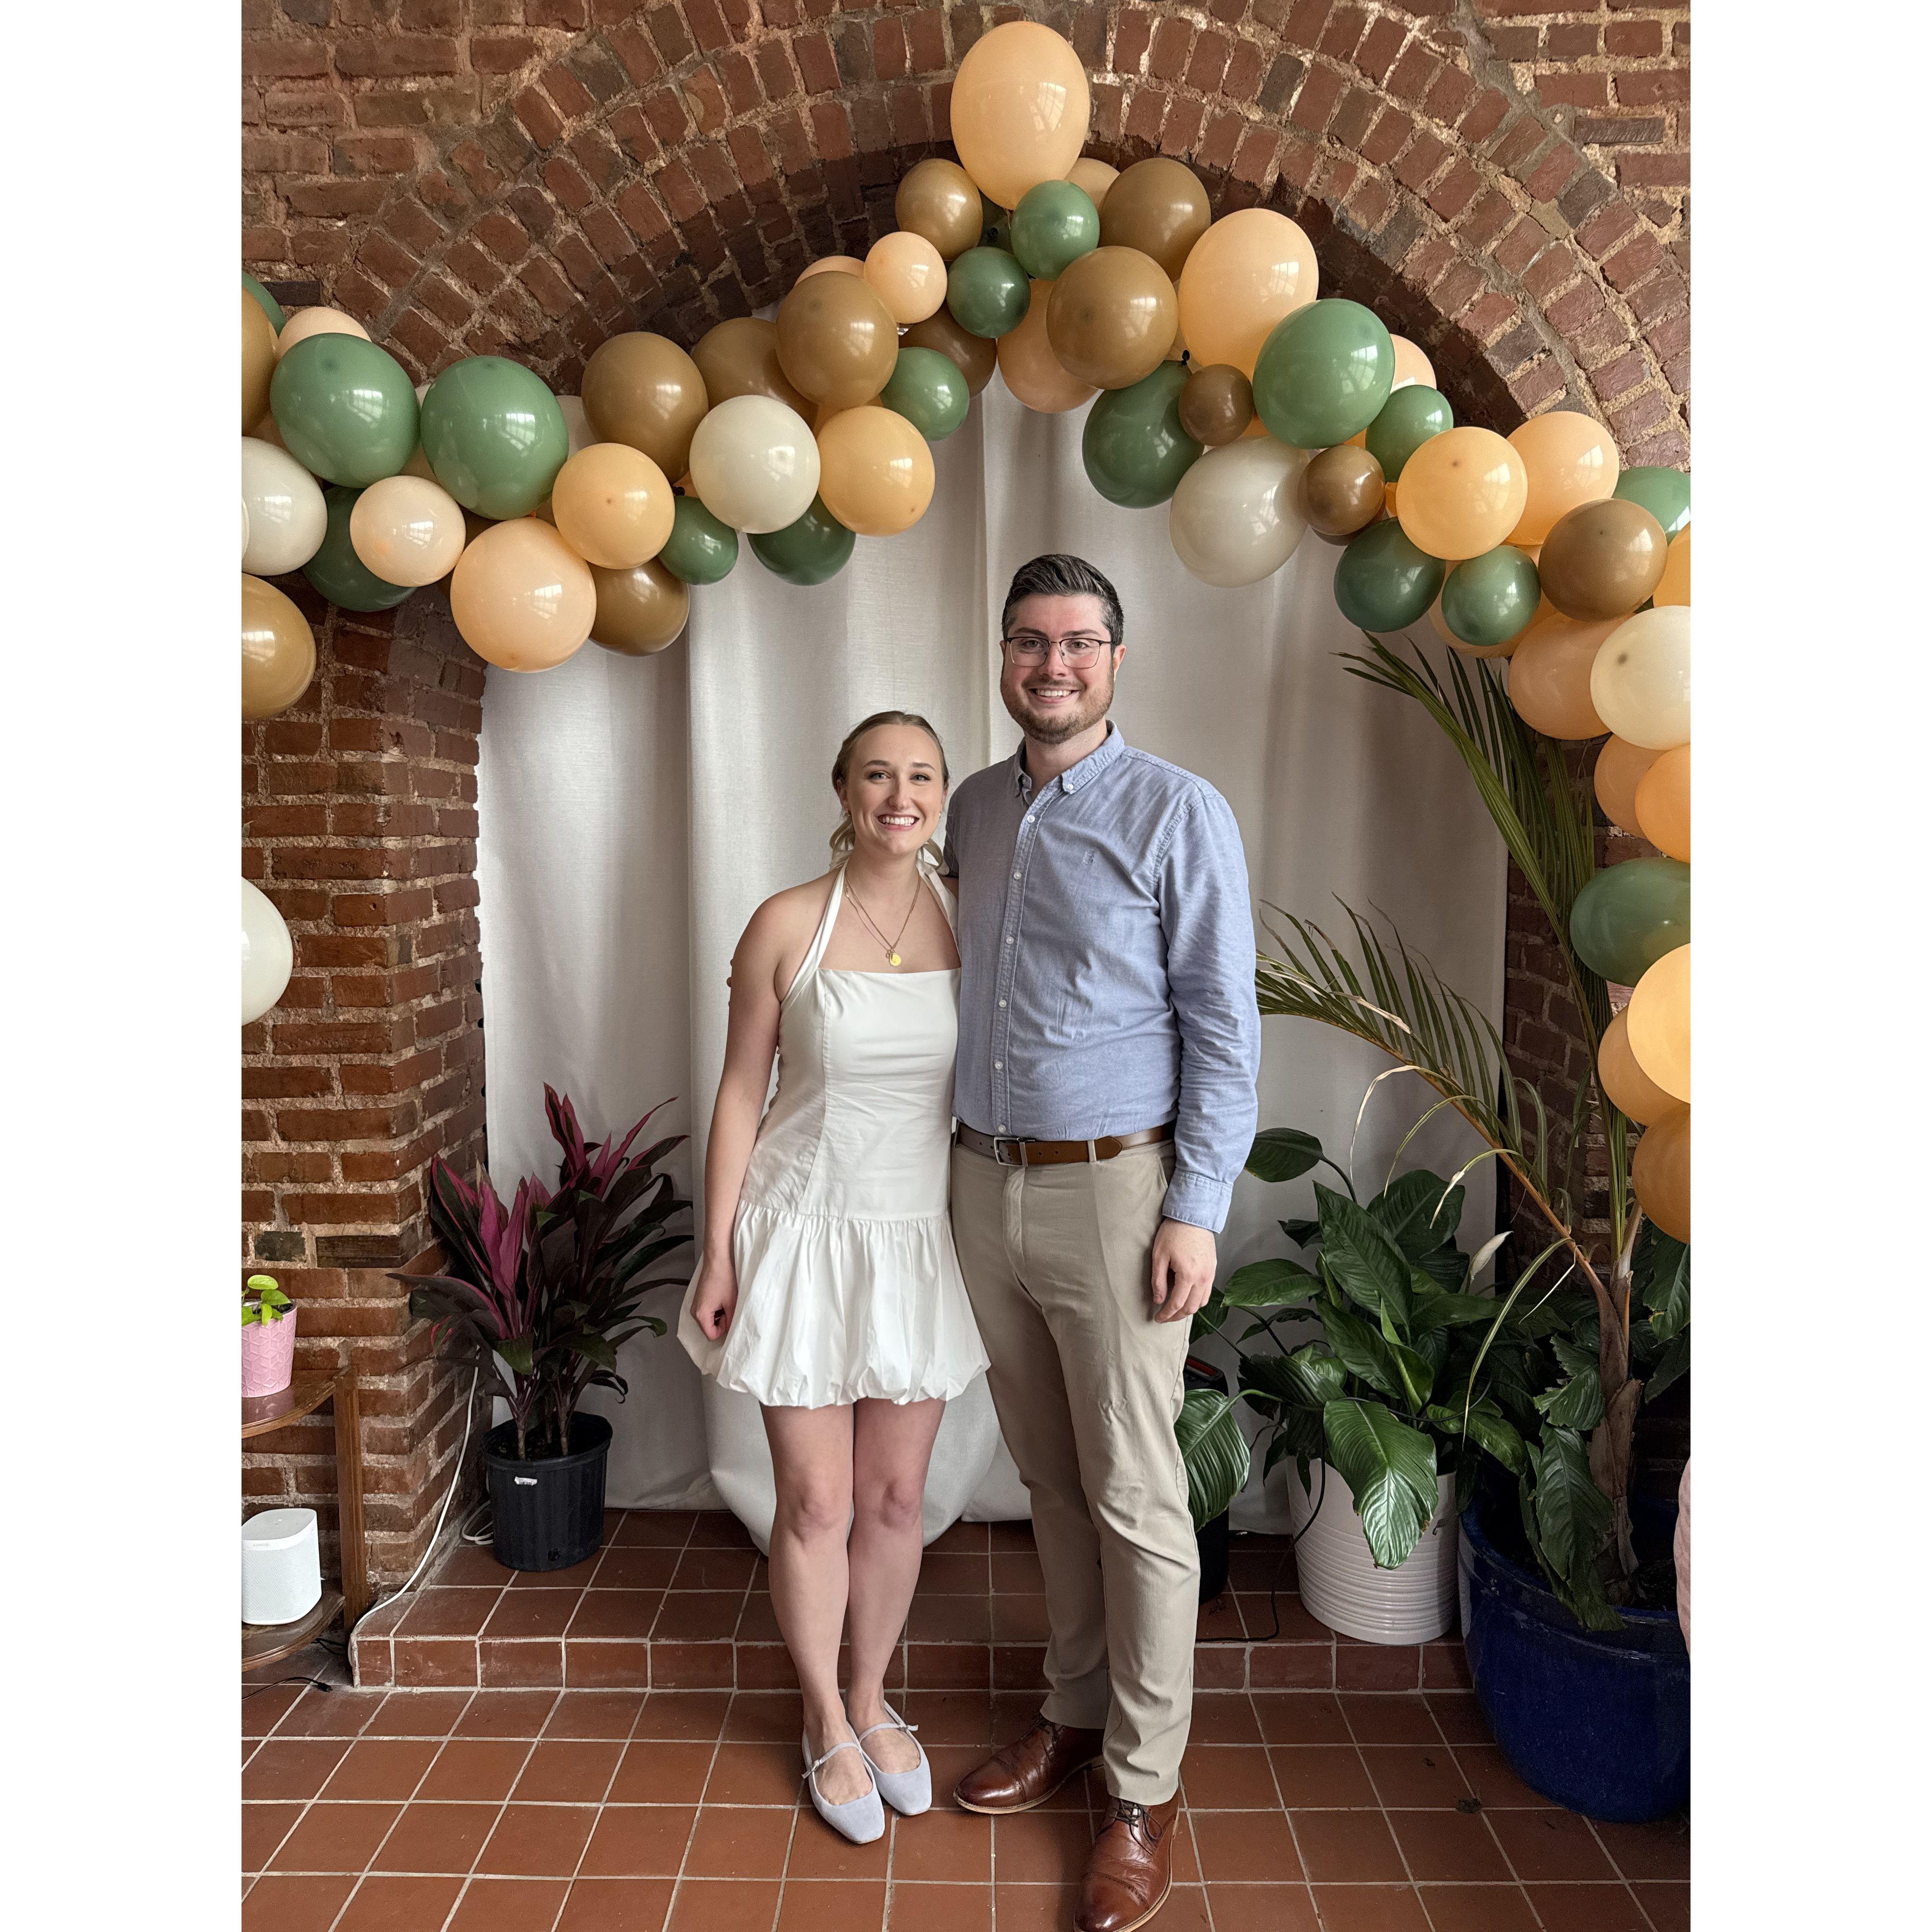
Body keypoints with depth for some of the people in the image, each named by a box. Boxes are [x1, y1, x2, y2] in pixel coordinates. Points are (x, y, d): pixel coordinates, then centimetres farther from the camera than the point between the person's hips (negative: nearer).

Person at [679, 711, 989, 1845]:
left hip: (921, 1240, 2)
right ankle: (827, 1722, 34)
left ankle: (872, 1700, 39)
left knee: (898, 1498, 14)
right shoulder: (788, 925, -8)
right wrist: (717, 1254, -3)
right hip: (805, 1234, -2)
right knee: (817, 1504, 9)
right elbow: (742, 1093, -3)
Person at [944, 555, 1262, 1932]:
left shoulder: (1178, 813, -8)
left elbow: (1224, 1029, -9)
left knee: (1135, 1498, 4)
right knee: (1050, 1481, 18)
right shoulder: (974, 811, 10)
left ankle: (1145, 1788, 21)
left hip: (1112, 1189, -5)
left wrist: (1195, 1212, -15)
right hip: (986, 1185, 6)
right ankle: (1078, 1712, 37)